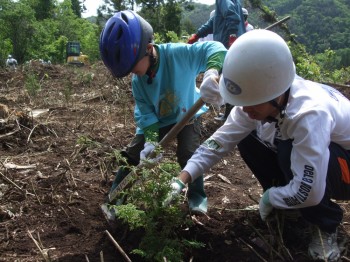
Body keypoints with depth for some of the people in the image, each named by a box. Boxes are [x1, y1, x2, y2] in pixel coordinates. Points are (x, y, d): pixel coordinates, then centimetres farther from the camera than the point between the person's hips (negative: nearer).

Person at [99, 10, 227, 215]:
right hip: (156, 120, 3)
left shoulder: (178, 54, -33)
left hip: (187, 115, -3)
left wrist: (212, 73, -62)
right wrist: (151, 142, -33)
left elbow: (215, 49, -40)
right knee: (132, 153, 0)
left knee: (188, 153, -22)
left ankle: (197, 196, 4)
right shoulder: (137, 81, -19)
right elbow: (145, 114, -17)